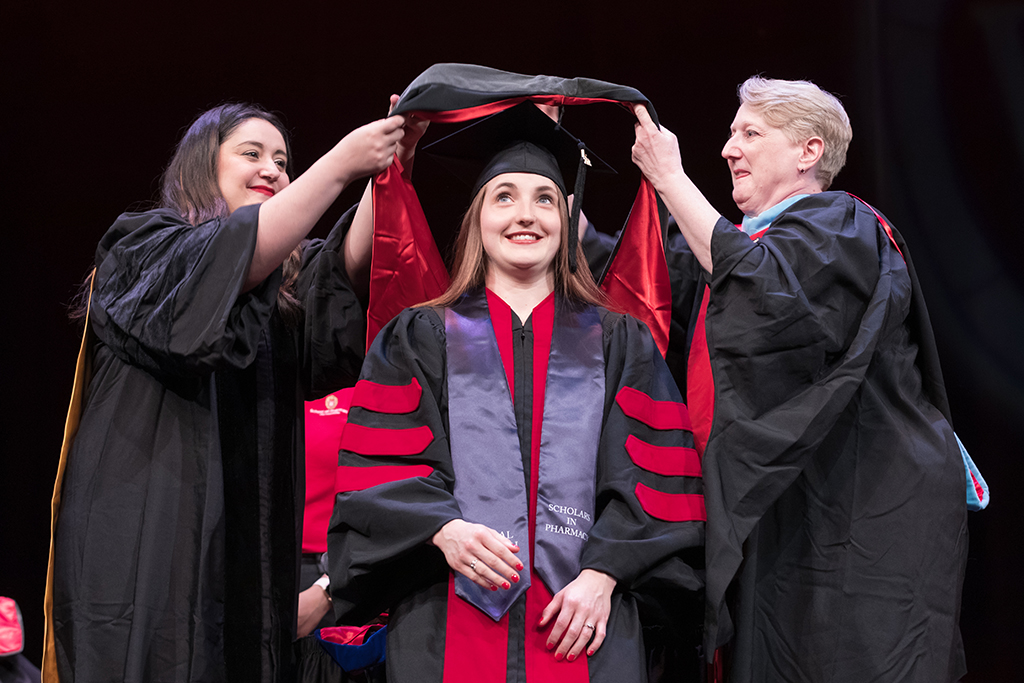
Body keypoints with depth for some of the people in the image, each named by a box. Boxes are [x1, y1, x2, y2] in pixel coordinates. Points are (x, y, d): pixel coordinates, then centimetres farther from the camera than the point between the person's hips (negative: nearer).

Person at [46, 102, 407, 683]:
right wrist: (340, 165, -19)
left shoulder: (288, 283, 20)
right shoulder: (141, 246, 4)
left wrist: (384, 173, -15)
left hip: (247, 542, 5)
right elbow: (230, 255, -16)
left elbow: (348, 265, -1)